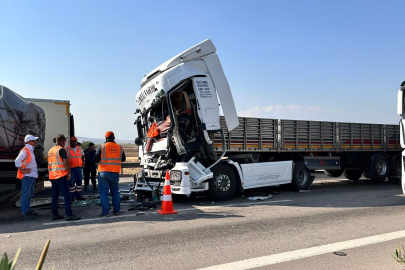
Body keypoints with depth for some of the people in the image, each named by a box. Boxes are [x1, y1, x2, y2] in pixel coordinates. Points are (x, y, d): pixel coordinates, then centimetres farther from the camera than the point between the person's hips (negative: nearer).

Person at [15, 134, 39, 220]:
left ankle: (27, 210, 24)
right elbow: (17, 161, -25)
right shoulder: (25, 151, -13)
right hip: (27, 176, -10)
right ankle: (24, 213, -4)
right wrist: (23, 171, -19)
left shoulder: (30, 150, 17)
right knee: (25, 194, -7)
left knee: (30, 194, 16)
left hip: (31, 176, 10)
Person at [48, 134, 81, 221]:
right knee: (66, 195, -6)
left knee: (55, 195, 12)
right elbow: (66, 162, -14)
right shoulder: (61, 149, -9)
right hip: (61, 175, -8)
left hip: (52, 176, 8)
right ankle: (69, 215, -8)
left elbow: (49, 163, 21)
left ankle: (54, 214, 15)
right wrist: (69, 173, -7)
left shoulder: (50, 150, 16)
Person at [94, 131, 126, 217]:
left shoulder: (102, 147, -7)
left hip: (103, 172, -3)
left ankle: (105, 212, 2)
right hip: (115, 173, 3)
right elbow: (123, 159, 14)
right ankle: (116, 210, 18)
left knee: (103, 192, 3)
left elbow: (96, 160, -5)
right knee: (115, 191, 16)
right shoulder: (120, 147, 3)